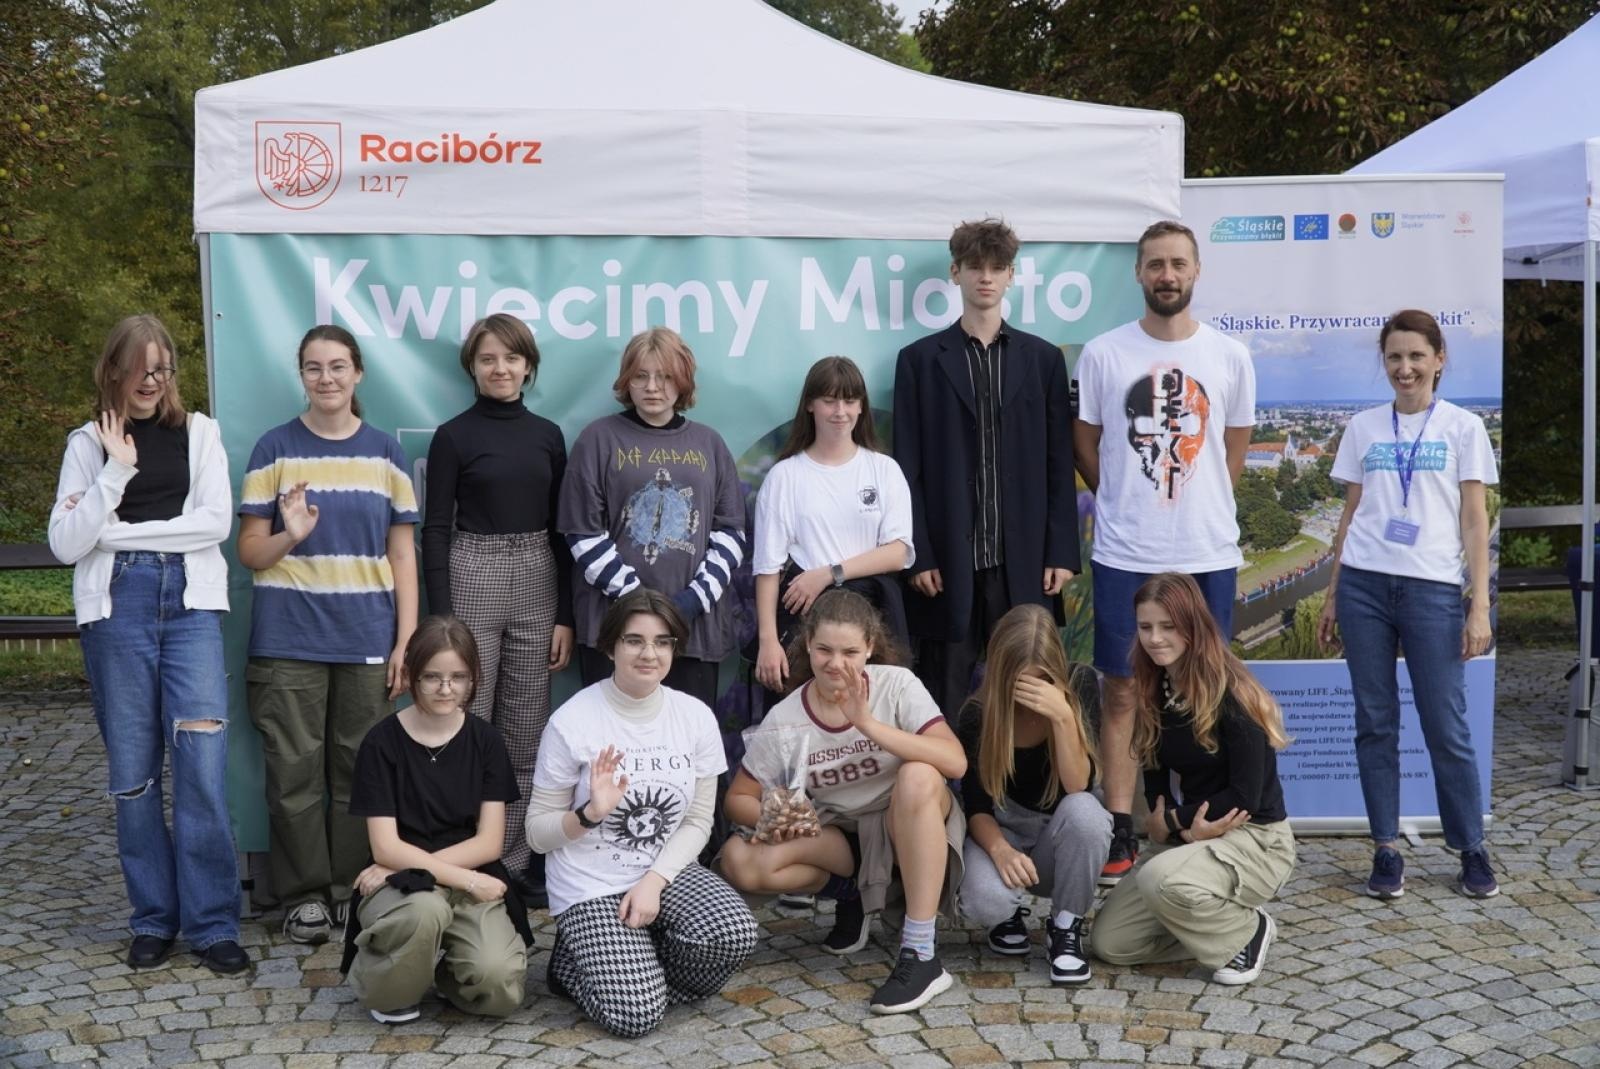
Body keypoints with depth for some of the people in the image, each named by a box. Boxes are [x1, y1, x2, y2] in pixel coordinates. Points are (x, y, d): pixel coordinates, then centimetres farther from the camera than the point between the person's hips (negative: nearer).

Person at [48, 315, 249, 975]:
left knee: (202, 763, -9)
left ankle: (211, 923, -1)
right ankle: (154, 920, 15)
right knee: (132, 768, 4)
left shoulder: (199, 432, 10)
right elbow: (64, 544, 0)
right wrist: (116, 472, -9)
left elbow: (215, 521, -2)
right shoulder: (89, 443, 9)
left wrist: (121, 530, -5)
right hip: (116, 607, 1)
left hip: (191, 603, -1)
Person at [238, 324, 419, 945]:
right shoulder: (276, 449, 3)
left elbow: (403, 554, 8)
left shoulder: (384, 452, 8)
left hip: (367, 639, 1)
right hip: (288, 642, -1)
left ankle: (353, 889, 16)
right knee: (296, 771, 0)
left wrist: (406, 641, 1)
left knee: (360, 770, 4)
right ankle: (304, 895, 11)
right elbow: (249, 552, 4)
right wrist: (289, 535, -18)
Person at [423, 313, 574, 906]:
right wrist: (442, 620, -10)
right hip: (472, 579, -3)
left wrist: (566, 616, 4)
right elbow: (435, 529, -3)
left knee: (527, 732, 8)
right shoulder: (453, 436, -1)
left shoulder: (548, 435, 9)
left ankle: (519, 860, 17)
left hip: (537, 581, 3)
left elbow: (560, 528, 9)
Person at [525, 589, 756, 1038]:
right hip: (591, 887, -3)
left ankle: (638, 968, 4)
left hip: (668, 872, 3)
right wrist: (591, 814, -25)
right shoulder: (572, 721, -12)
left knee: (735, 933, -26)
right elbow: (538, 833, -6)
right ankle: (582, 960, 13)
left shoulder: (696, 716, -3)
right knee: (635, 1013, -21)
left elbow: (698, 823, 1)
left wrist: (653, 881, -14)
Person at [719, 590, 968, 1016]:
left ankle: (921, 956, -30)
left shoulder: (897, 685, -16)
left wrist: (869, 724, -35)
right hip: (837, 838, 2)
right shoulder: (784, 717, -10)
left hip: (907, 828, -2)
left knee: (918, 777, -37)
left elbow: (956, 763, -28)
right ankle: (851, 893, 3)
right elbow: (738, 799, -2)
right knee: (739, 861, -23)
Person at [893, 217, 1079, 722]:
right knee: (946, 693, 4)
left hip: (1023, 562, 1)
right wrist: (919, 556, -6)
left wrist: (1061, 552, 0)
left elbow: (1059, 465, 7)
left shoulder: (1044, 359, 9)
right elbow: (909, 468, 1)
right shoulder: (920, 360, 5)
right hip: (948, 563, -1)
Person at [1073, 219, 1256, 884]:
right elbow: (1085, 446, 8)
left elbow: (1234, 453, 13)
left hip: (1209, 554, 1)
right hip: (1124, 554, -1)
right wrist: (1125, 506, 10)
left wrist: (1197, 510, 11)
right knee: (1120, 689, 3)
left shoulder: (1229, 356, 3)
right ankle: (1120, 831, 11)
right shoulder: (1103, 354, -1)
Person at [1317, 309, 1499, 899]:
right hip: (1364, 584, 2)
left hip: (1432, 589, -2)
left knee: (1446, 727, -1)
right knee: (1375, 723, 5)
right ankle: (1386, 850, 12)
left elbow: (1474, 519, 2)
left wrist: (1480, 606, -5)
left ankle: (1472, 851, 14)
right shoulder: (1363, 427, 11)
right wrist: (1331, 596, 10)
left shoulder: (1462, 427, 5)